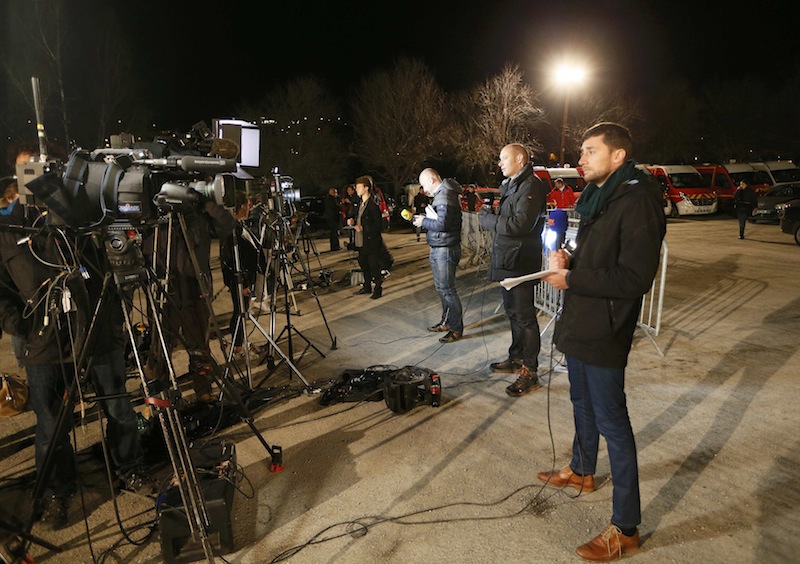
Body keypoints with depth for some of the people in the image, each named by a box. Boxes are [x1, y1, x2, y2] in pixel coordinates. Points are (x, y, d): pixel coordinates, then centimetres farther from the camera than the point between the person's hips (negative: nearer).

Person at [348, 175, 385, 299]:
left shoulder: (373, 205, -16)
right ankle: (367, 287, 29)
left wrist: (363, 228, -25)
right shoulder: (360, 204, 11)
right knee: (363, 265, 16)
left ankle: (378, 289, 9)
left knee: (374, 267, -1)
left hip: (371, 242, -9)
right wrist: (353, 221, 4)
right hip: (361, 242, 9)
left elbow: (379, 225, -18)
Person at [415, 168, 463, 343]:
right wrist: (425, 219, 4)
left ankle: (456, 328, 5)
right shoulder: (441, 194, 15)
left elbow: (442, 224, -25)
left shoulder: (445, 196, -18)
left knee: (447, 289, -5)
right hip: (438, 249, 11)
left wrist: (424, 221, -11)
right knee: (441, 287, 18)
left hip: (445, 250, -11)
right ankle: (446, 321, 31)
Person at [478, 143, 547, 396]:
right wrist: (491, 214, -2)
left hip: (521, 261, -10)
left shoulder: (531, 186, -16)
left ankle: (529, 372, 4)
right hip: (508, 260, 10)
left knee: (524, 316, -4)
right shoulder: (511, 185, 16)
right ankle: (516, 358, 33)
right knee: (512, 311, 19)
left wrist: (488, 219, -16)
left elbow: (520, 223, -27)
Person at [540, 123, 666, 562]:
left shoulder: (637, 200, -19)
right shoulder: (596, 196, 10)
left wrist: (571, 279, -20)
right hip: (580, 323, 10)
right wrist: (568, 260, -3)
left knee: (611, 421, -1)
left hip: (605, 331, -9)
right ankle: (582, 471, 47)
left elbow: (634, 278, -25)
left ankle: (625, 529, 12)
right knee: (582, 403, 25)